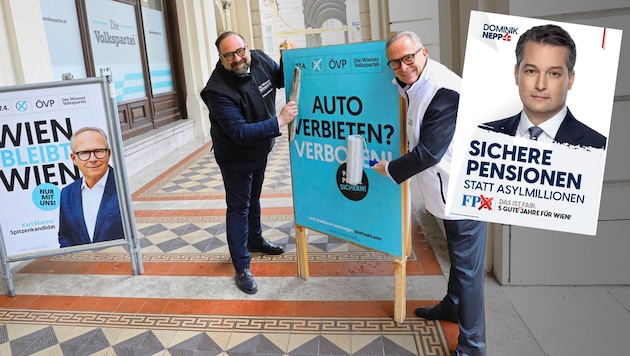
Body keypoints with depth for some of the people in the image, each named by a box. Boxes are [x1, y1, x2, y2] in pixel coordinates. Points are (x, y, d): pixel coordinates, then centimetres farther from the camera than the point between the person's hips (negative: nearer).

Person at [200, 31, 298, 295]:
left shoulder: (259, 60, -13)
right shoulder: (218, 90, -33)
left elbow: (281, 79, 7)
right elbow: (240, 132, -37)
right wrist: (280, 121, -38)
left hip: (260, 150, 7)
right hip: (235, 157, -7)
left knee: (254, 198, 25)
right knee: (238, 207, 1)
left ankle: (255, 239, 48)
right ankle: (242, 268, 12)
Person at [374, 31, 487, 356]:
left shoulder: (444, 91, -27)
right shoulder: (414, 83, 4)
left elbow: (429, 152, -27)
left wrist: (390, 169, -14)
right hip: (450, 190, 10)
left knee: (466, 268, 0)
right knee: (457, 257, 27)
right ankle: (452, 306, 49)